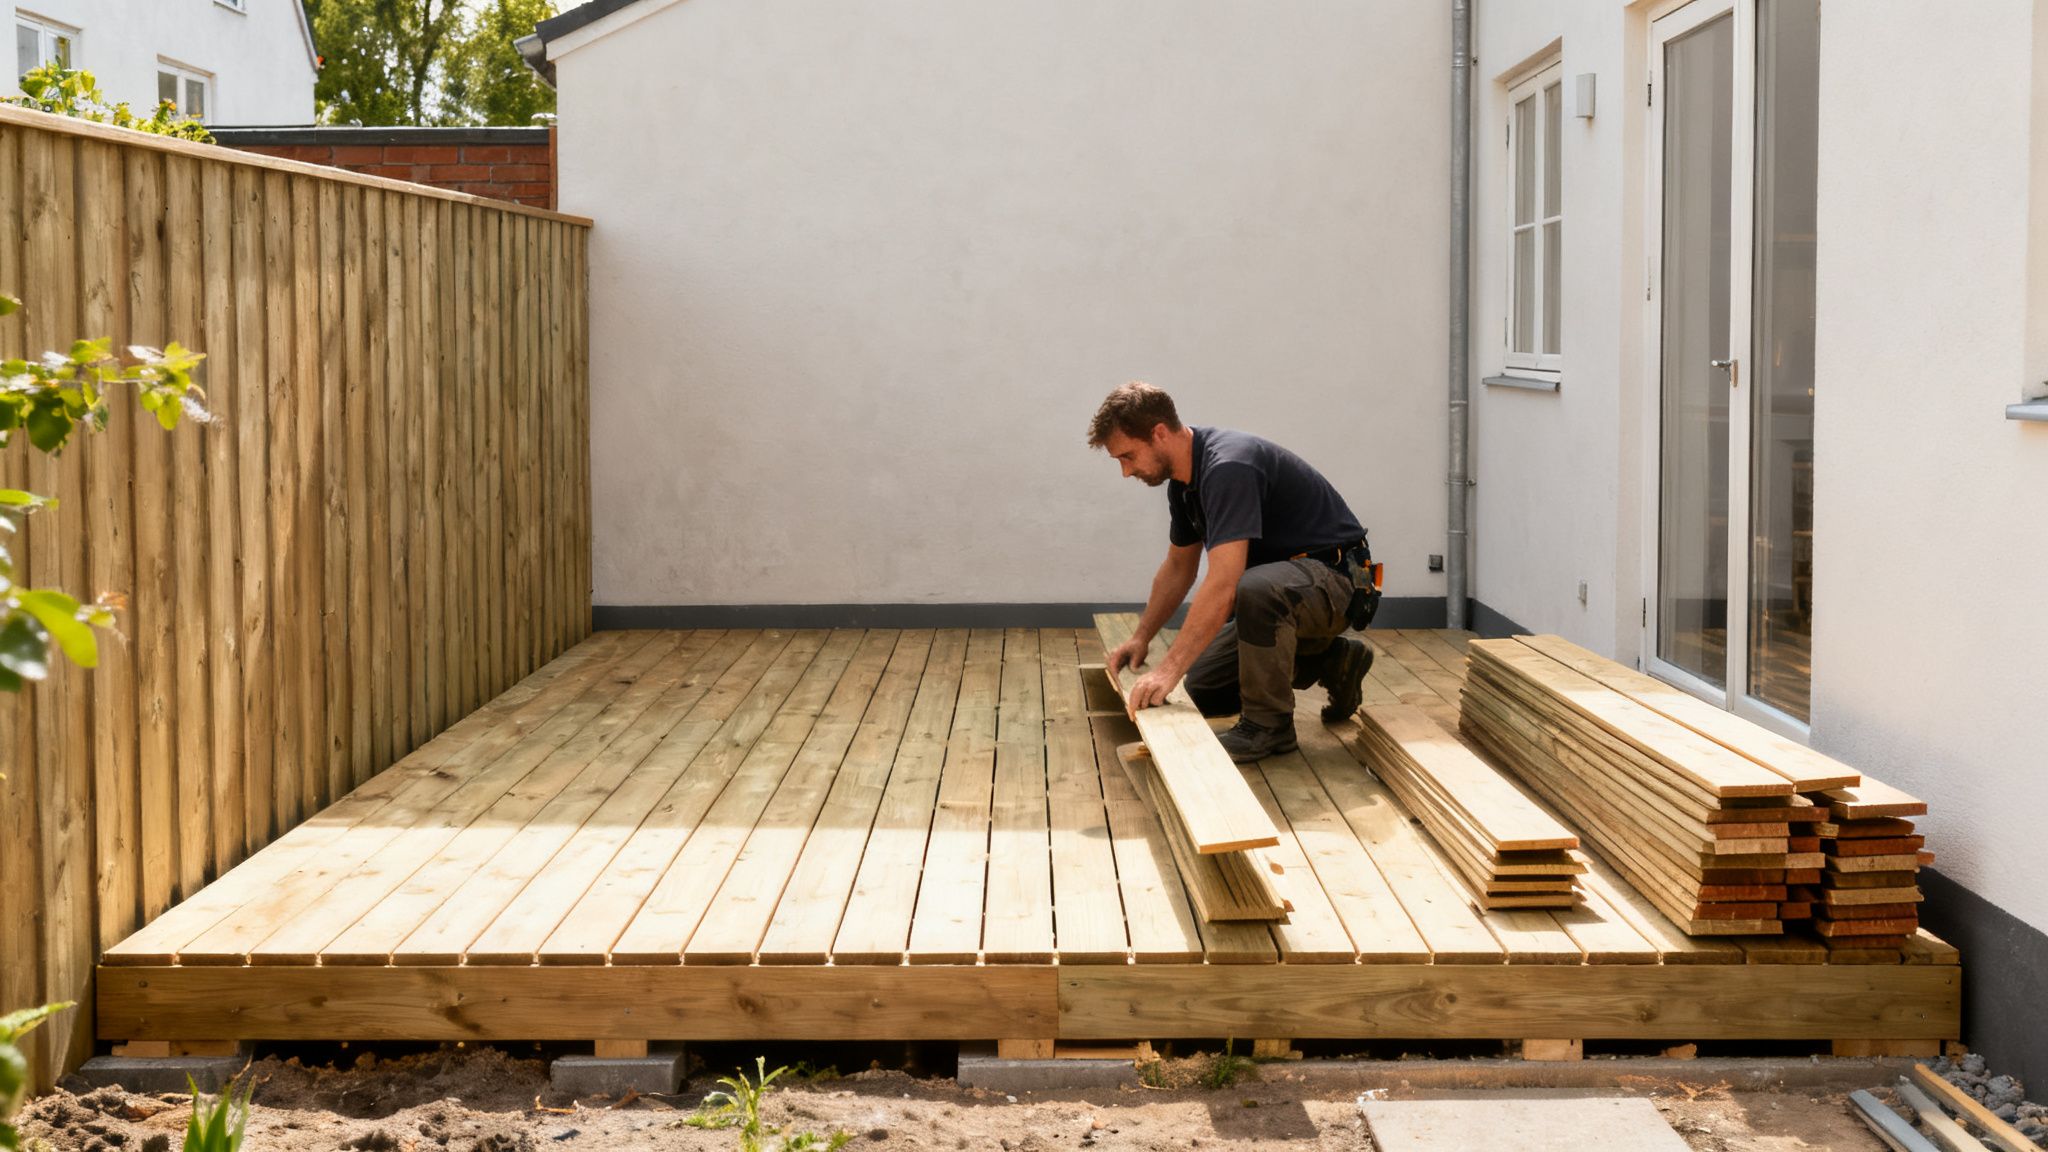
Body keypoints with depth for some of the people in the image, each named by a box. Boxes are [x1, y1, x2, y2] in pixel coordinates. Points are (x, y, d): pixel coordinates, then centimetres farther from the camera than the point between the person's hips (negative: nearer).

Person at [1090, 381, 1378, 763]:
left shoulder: (1228, 467, -29)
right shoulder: (1185, 478, 2)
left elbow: (1223, 584, -39)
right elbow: (1179, 567, 17)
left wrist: (1169, 670, -40)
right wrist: (1141, 638, 11)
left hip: (1334, 576, -10)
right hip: (1280, 582, 10)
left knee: (1255, 589, -41)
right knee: (1204, 690, 8)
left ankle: (1269, 724, -19)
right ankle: (1329, 661, 20)